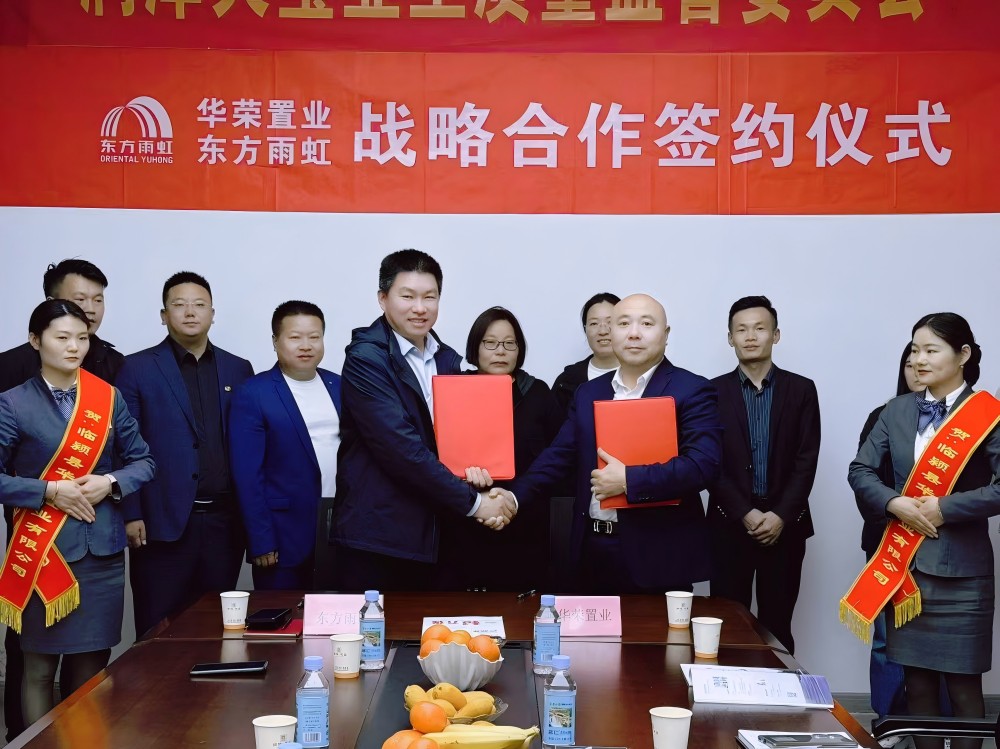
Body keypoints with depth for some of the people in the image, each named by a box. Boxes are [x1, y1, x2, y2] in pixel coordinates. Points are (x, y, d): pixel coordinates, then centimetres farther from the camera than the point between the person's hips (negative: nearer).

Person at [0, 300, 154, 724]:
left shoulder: (108, 399, 6)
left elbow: (143, 461, 10)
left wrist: (111, 482, -8)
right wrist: (49, 491, -15)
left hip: (102, 549, 3)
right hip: (43, 550, -3)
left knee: (92, 665, 8)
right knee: (39, 666, 4)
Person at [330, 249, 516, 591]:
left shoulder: (448, 360, 10)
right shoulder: (365, 359, -11)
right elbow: (402, 448, -20)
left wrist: (485, 495, -8)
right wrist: (473, 502, -16)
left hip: (431, 538, 6)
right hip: (374, 541, -6)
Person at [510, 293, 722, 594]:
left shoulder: (692, 391, -5)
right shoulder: (588, 393, 12)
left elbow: (703, 464, -17)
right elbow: (558, 456, 8)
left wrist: (628, 480, -21)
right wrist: (513, 498, -8)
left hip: (658, 555, -5)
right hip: (594, 548, 5)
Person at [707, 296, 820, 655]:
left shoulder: (801, 390, 5)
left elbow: (806, 460, 0)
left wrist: (781, 516, -11)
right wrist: (746, 513, -11)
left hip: (785, 525, 1)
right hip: (729, 524, 0)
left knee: (777, 625, 4)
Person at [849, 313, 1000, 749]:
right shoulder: (897, 411, 7)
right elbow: (860, 470, 5)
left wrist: (943, 508, -17)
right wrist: (895, 504, -11)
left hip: (959, 569, -4)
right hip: (904, 564, 4)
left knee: (962, 686, 4)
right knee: (917, 682, 11)